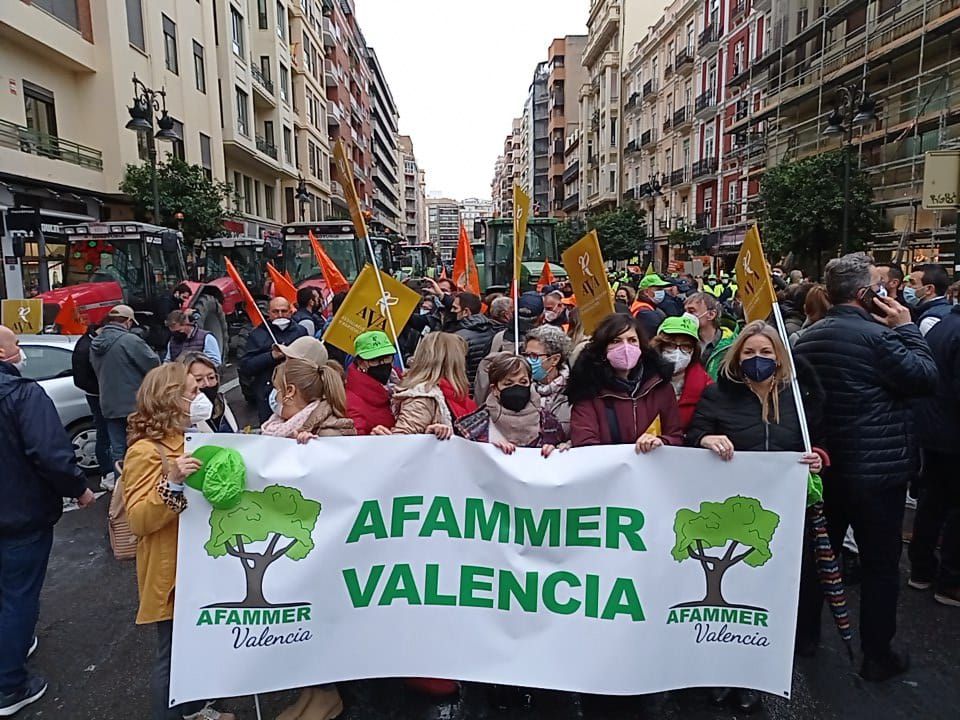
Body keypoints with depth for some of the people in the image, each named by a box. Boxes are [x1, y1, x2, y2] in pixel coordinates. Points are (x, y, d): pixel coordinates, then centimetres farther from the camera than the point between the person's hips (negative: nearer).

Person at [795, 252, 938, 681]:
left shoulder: (807, 337, 3)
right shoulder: (877, 336, -20)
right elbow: (926, 378, -13)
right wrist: (907, 328, -6)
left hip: (824, 463, 7)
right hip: (876, 469, -7)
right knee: (880, 564, 8)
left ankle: (805, 633, 33)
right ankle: (877, 656, 21)